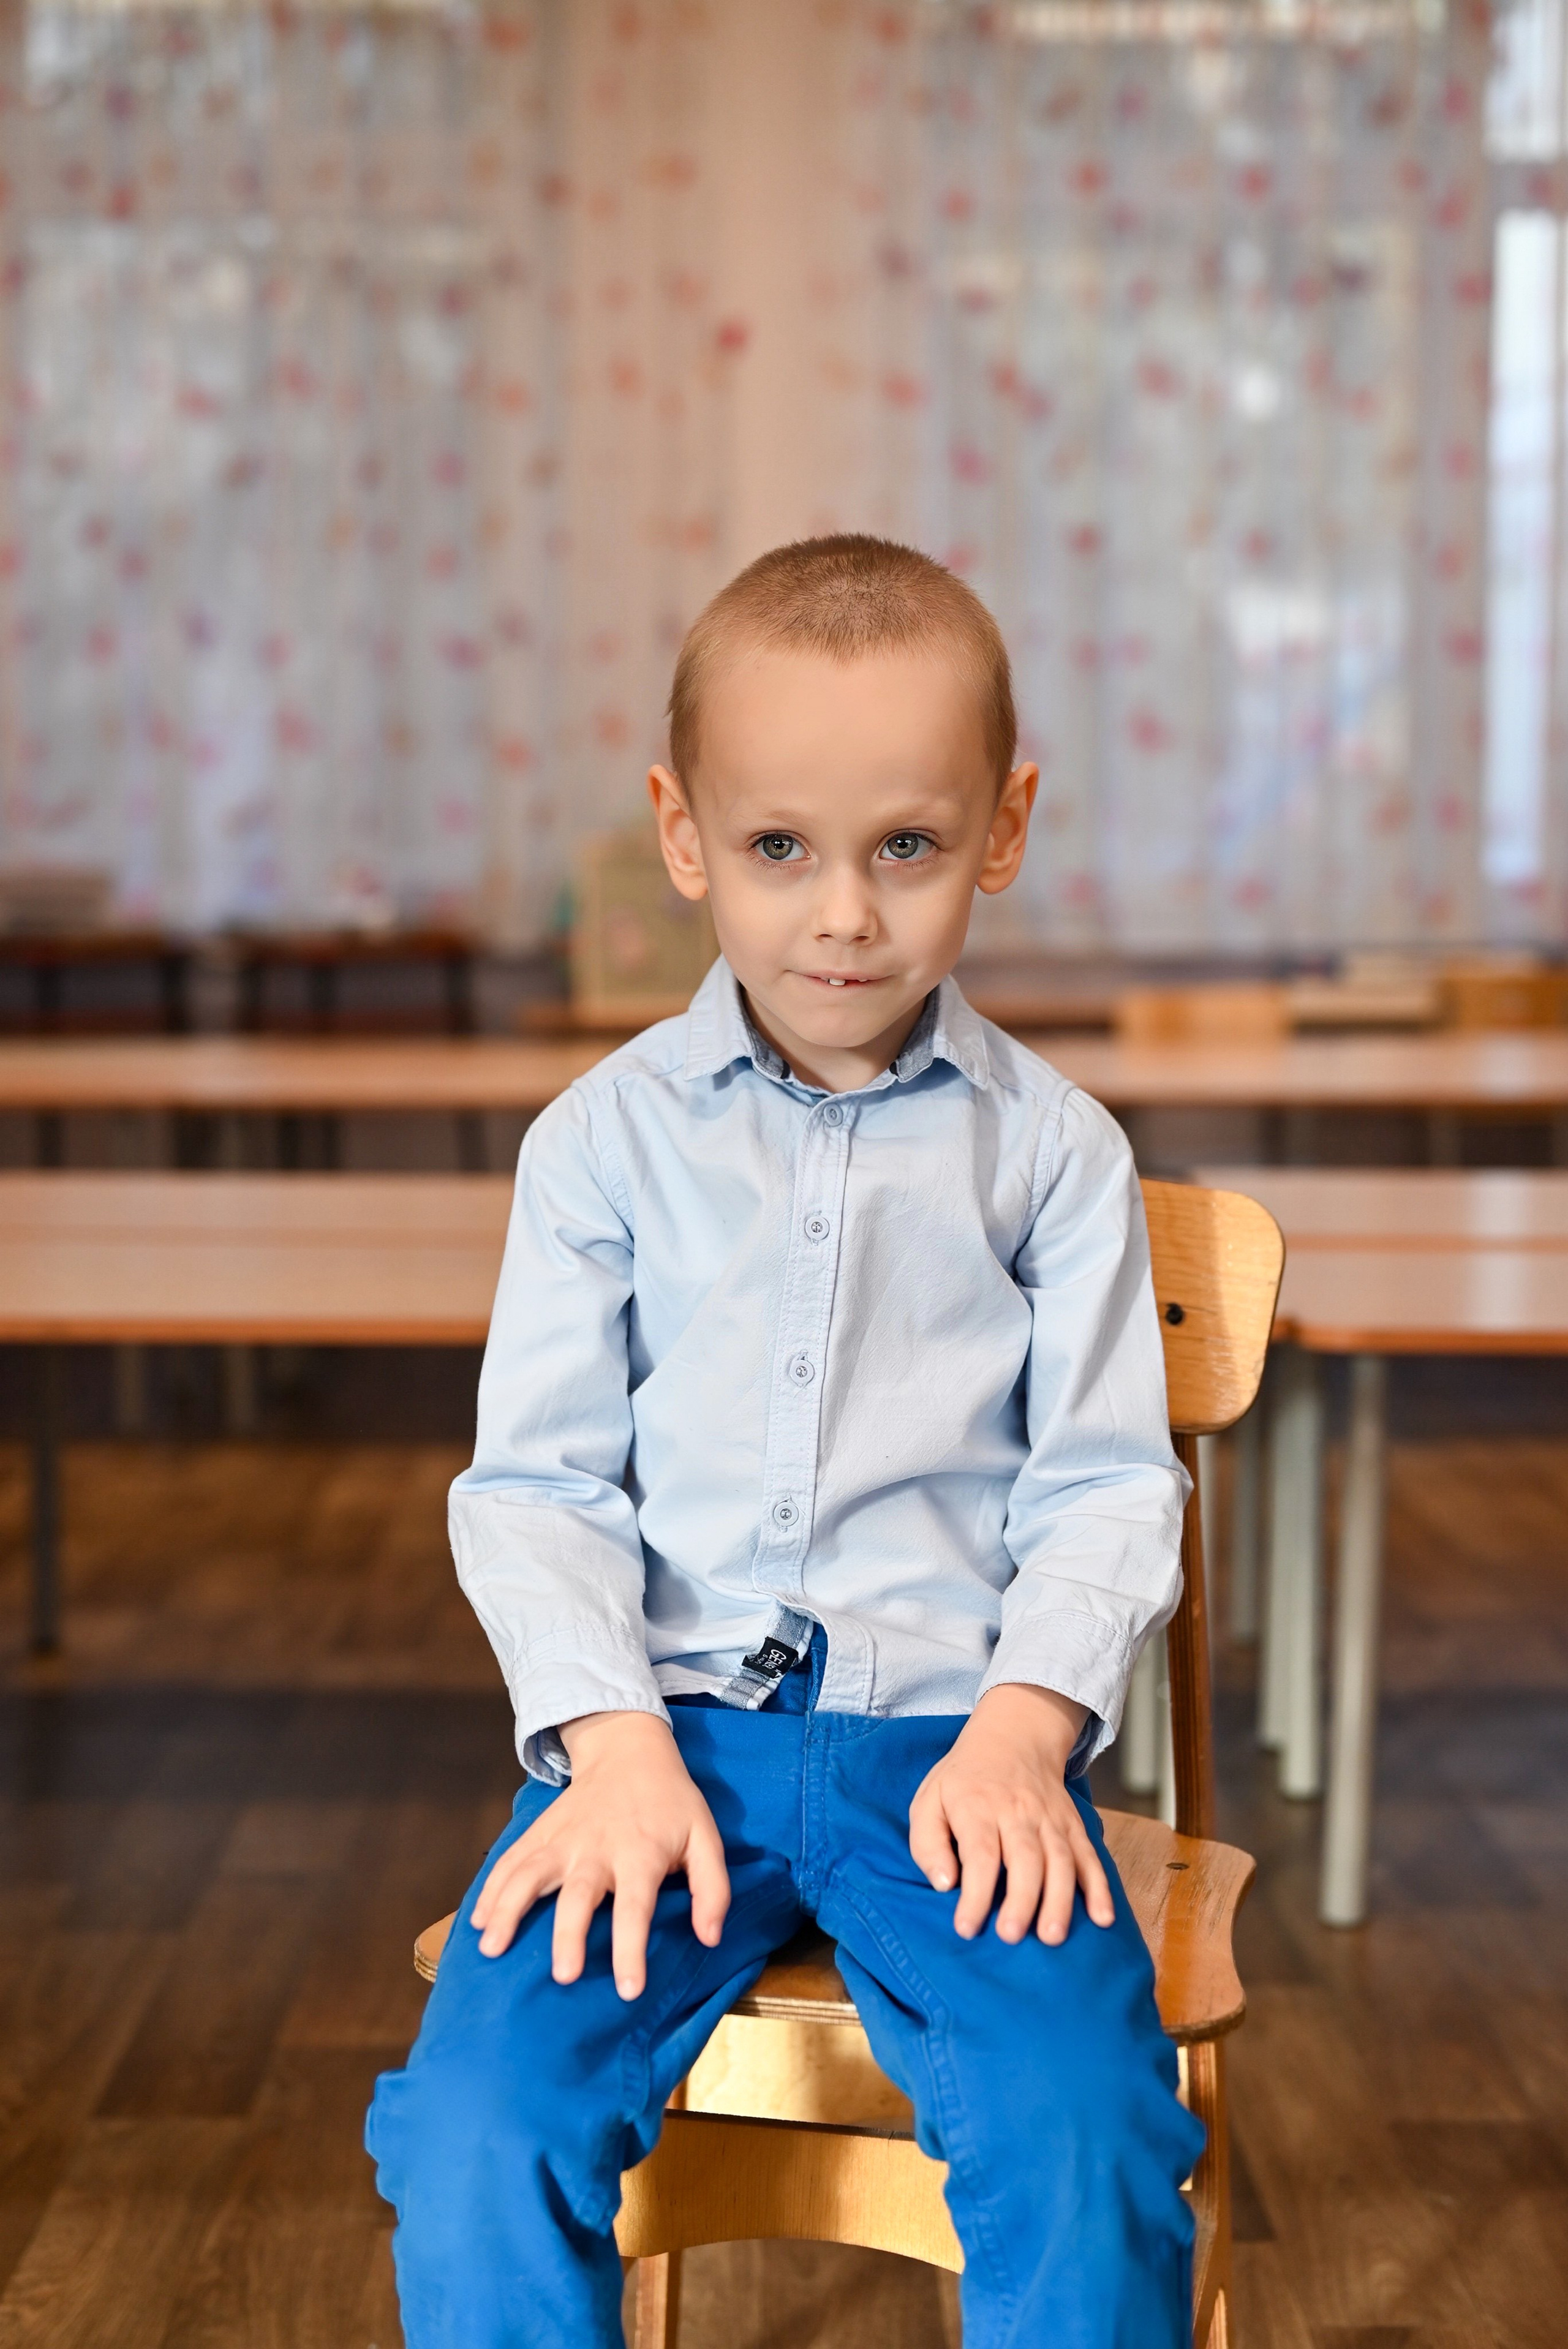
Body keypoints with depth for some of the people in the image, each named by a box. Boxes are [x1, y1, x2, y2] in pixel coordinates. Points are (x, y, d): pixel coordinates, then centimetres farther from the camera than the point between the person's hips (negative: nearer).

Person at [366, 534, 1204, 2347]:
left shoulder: (1051, 1148, 6)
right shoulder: (607, 1138, 6)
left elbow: (1104, 1486, 5)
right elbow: (536, 1480, 4)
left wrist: (1026, 1724, -12)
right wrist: (610, 1737, -11)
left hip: (955, 1733, 0)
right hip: (666, 1726, 1)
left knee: (1091, 2144, -25)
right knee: (477, 2129, -22)